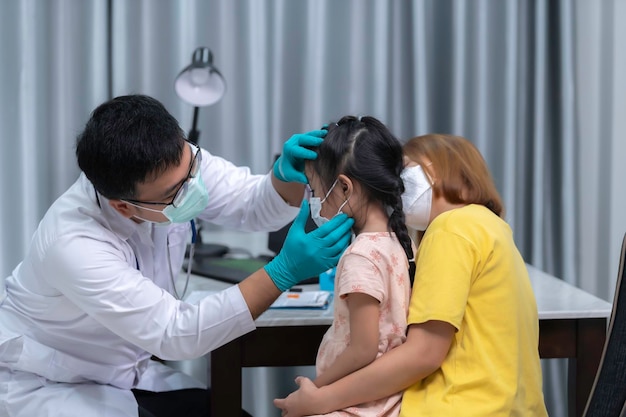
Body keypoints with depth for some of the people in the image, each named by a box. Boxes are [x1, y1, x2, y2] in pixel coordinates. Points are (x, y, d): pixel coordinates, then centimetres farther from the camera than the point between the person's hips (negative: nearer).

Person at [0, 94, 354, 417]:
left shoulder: (175, 163, -18)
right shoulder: (74, 245, -35)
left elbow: (257, 206, -7)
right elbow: (176, 334, -34)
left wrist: (287, 176, -31)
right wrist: (285, 271, -39)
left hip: (124, 370, 6)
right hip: (44, 386, -6)